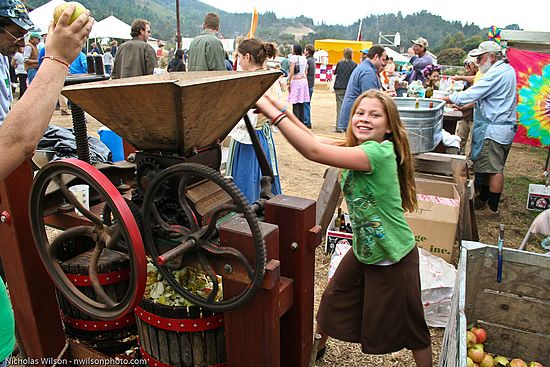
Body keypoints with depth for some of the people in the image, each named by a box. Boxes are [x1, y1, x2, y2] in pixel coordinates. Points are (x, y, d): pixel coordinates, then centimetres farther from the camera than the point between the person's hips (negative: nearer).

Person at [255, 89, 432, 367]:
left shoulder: (378, 152, -30)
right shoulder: (357, 149, -3)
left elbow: (314, 151, -37)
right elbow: (317, 141, -1)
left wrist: (272, 112, -34)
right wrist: (283, 110, -12)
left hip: (393, 259, -8)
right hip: (363, 250, 8)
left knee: (408, 325, 13)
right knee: (333, 301, 23)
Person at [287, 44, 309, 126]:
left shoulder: (294, 57, -8)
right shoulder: (304, 58, 12)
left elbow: (292, 72, -14)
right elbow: (306, 72, 14)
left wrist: (289, 82, -8)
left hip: (296, 81, -7)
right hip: (304, 80, 7)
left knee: (295, 104, -6)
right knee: (301, 104, 10)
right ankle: (302, 123, 12)